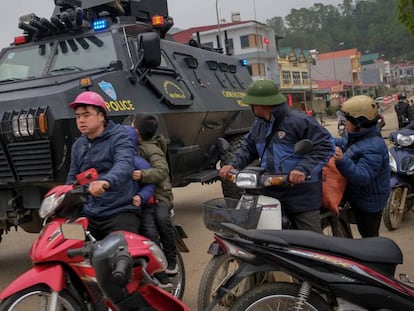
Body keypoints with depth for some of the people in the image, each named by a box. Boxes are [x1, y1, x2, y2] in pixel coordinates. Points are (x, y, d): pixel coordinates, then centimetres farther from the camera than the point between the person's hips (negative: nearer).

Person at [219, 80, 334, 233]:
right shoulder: (259, 124, 11)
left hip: (302, 194, -7)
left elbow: (325, 145, -16)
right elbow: (248, 146, 21)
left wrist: (303, 168, -27)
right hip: (272, 192, 7)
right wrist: (233, 164, 2)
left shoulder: (298, 121, -16)